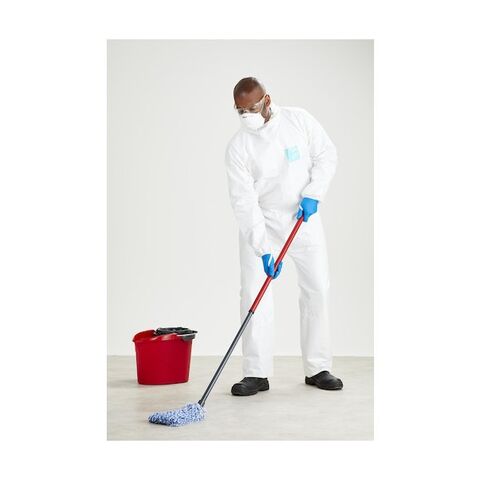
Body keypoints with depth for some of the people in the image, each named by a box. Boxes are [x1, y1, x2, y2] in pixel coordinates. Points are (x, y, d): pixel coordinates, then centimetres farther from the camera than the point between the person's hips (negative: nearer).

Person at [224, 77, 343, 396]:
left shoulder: (299, 120, -9)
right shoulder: (238, 148, -14)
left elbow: (327, 155, -1)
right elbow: (244, 201, -19)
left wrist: (313, 194, -16)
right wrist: (262, 249, -26)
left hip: (304, 218, 2)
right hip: (260, 223, -1)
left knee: (317, 288, 1)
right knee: (254, 292, -10)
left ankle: (318, 368, 12)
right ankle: (257, 373, -4)